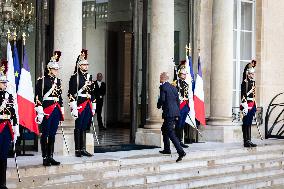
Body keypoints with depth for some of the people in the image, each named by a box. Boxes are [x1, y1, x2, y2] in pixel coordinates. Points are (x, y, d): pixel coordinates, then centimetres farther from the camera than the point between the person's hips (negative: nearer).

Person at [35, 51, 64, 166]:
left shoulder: (58, 81, 14)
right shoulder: (41, 80, -6)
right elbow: (38, 97, -11)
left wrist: (62, 111, 16)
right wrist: (39, 111, -16)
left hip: (56, 110, 6)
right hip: (46, 109, -6)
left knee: (52, 135, 9)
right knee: (45, 134, 0)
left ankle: (50, 157, 15)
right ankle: (45, 158, 4)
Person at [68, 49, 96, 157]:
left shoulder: (89, 77, 16)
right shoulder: (74, 77, -5)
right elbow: (71, 93, -12)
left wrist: (93, 107, 16)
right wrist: (73, 107, -17)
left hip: (88, 105, 6)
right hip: (79, 104, -6)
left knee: (84, 128, 9)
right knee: (78, 128, -1)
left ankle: (83, 149, 14)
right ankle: (77, 150, 3)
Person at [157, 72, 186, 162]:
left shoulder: (163, 87, -8)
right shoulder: (173, 87, 15)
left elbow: (162, 99, -18)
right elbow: (177, 100, 16)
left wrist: (158, 105, 4)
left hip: (168, 113, -9)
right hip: (175, 112, 9)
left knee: (170, 133, -10)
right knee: (164, 129, 25)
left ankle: (181, 152, -20)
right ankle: (167, 149, 31)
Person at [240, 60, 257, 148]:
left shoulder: (253, 82, 15)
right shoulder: (245, 82, -11)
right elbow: (243, 95, -17)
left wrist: (255, 106, 21)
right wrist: (244, 107, -21)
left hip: (252, 105, 8)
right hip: (247, 105, -8)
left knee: (249, 123, 11)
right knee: (246, 123, -5)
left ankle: (248, 141, 14)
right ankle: (246, 141, -3)